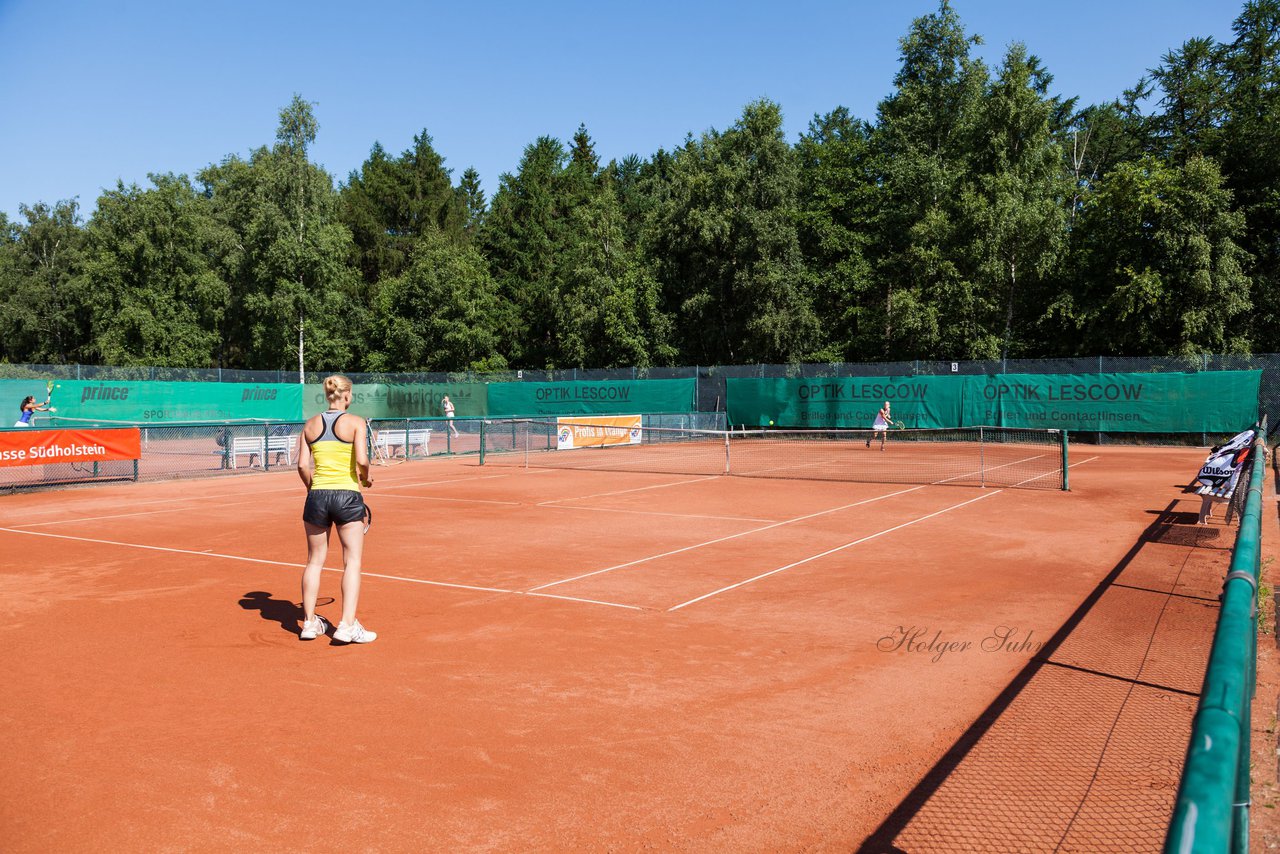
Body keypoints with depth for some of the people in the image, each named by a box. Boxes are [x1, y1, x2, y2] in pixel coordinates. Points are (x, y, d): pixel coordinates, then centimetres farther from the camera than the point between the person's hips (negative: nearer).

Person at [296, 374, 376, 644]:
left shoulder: (311, 424, 7)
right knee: (352, 562, 2)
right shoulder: (355, 422, -5)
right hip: (347, 496, -4)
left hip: (317, 496, 4)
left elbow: (302, 464, 3)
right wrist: (366, 478, 5)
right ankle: (348, 625, -3)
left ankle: (309, 622, 23)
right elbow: (361, 460, -15)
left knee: (314, 561, 15)